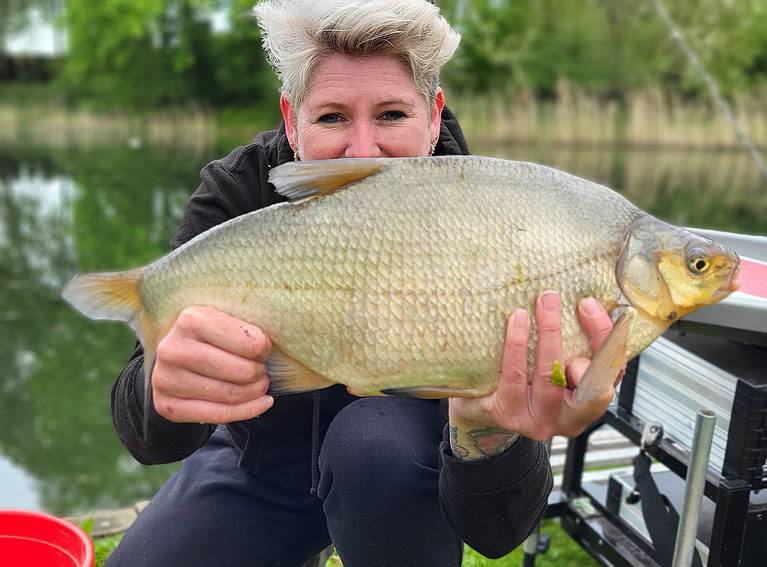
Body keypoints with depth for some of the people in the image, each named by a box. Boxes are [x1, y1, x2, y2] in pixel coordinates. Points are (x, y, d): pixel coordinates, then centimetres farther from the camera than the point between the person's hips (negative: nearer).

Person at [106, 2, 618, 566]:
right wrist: (168, 385, -53)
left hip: (402, 464, -2)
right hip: (262, 459, 3)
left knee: (375, 438, -33)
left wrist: (489, 434, -52)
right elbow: (145, 434, -29)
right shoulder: (236, 191, -21)